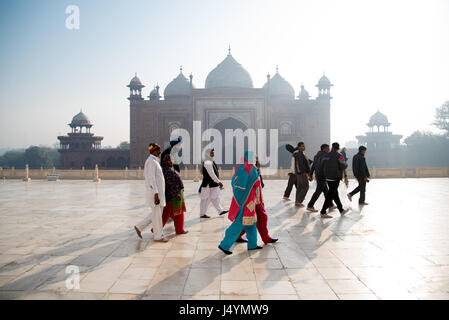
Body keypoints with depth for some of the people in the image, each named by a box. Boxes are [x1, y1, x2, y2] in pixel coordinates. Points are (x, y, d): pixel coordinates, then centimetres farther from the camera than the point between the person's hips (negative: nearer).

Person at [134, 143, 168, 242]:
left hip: (158, 191, 10)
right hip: (154, 192, -10)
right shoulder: (151, 161, -15)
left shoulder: (154, 161, 17)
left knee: (157, 213, 16)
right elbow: (151, 179, -21)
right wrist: (156, 194, -24)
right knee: (157, 215, 0)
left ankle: (139, 227, 23)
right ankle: (158, 236, 12)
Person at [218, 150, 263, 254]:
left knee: (251, 222, 18)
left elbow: (233, 182, 11)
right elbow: (257, 183, -7)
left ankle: (252, 244, 27)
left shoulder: (239, 167, 7)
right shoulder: (252, 169, -15)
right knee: (239, 224, -2)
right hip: (246, 200, -9)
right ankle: (224, 245, 3)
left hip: (239, 198, 9)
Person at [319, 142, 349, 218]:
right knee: (330, 196, -4)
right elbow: (343, 166, -16)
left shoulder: (325, 156, 8)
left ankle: (341, 210, 30)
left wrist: (322, 176, 18)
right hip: (335, 178, -7)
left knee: (335, 194, 18)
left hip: (327, 178, 7)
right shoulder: (339, 156, -9)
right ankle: (323, 212, -5)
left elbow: (321, 167, 10)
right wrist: (346, 164, 7)